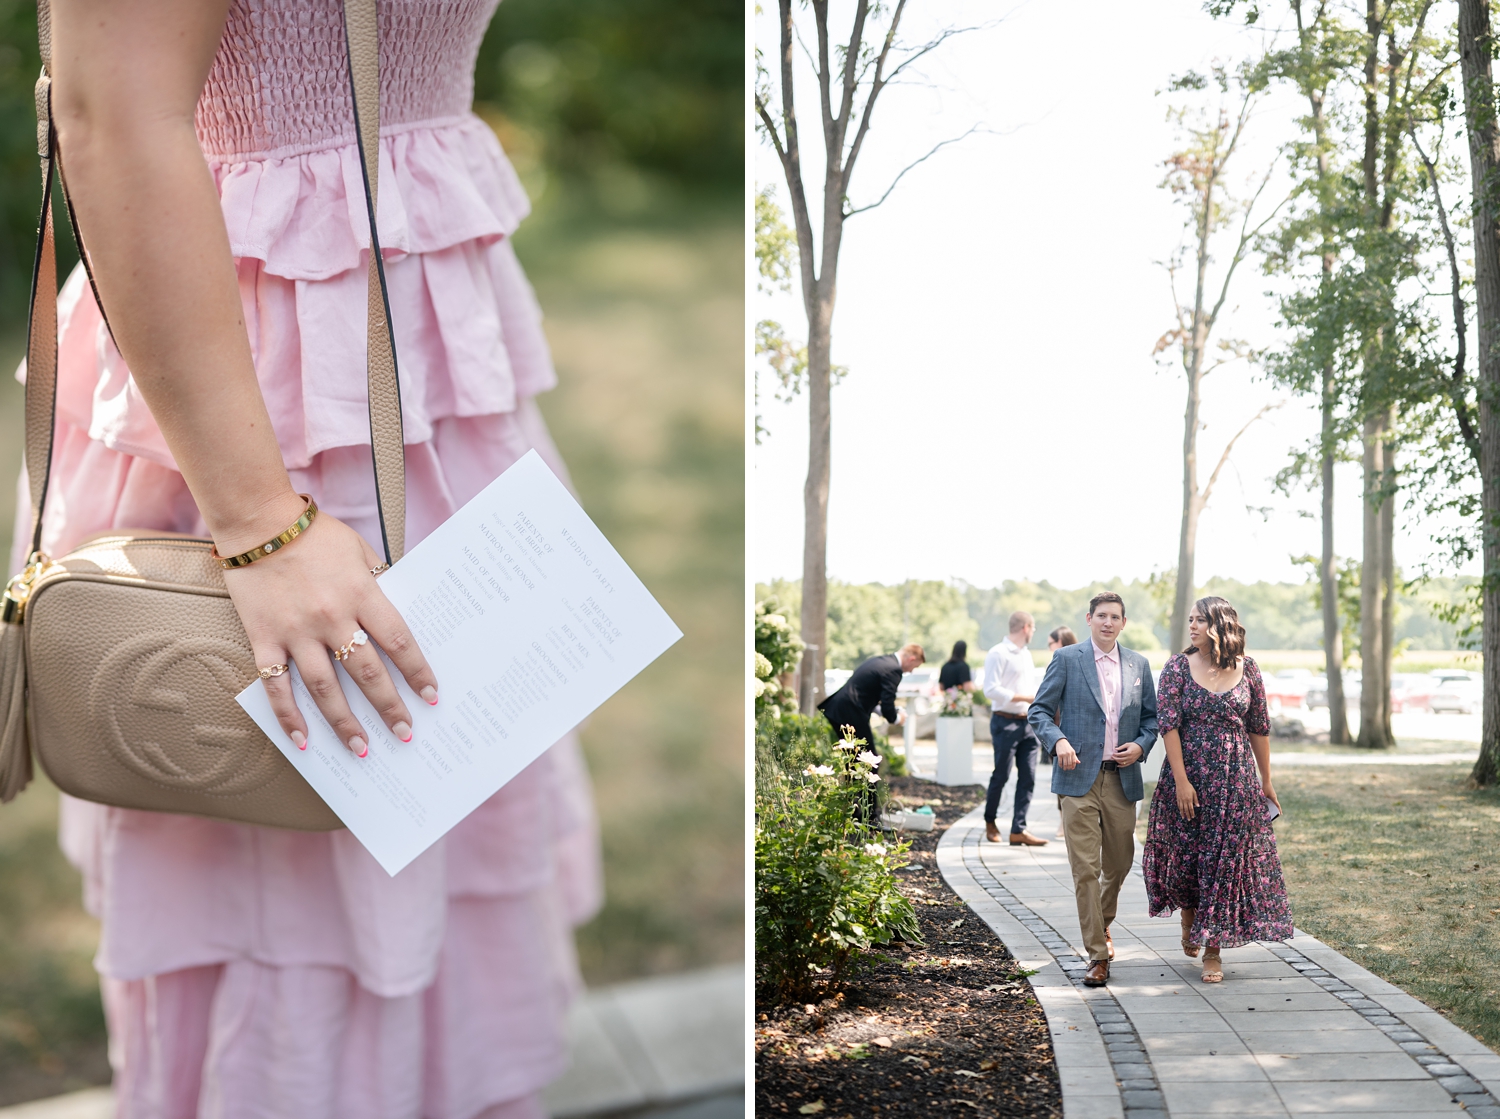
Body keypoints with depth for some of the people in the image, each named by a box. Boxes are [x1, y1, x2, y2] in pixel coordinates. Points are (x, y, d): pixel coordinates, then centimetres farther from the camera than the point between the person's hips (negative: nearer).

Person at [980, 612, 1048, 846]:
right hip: (1006, 722, -8)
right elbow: (991, 689, -18)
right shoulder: (998, 654, -10)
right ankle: (990, 822, 22)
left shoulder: (1025, 655, 17)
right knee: (1001, 775, 3)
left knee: (1028, 777, 0)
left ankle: (1018, 829, 1)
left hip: (1028, 723, 8)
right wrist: (1026, 698, -20)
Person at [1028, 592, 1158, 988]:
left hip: (1122, 780, 4)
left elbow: (1151, 717, 16)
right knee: (1085, 869, -7)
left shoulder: (1138, 665, 12)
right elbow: (1040, 710, 0)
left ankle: (1102, 923, 41)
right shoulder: (1066, 659, 0)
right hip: (1079, 779, -4)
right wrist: (1058, 741, -18)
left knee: (1119, 864, 12)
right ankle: (1097, 955, -1)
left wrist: (1141, 745, -3)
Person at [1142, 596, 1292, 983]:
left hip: (1235, 778, 1)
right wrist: (1181, 781, -16)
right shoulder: (1178, 667, -4)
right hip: (1188, 773, -1)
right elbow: (1168, 724, -9)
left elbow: (1259, 728, 7)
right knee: (1184, 853, 7)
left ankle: (1213, 949, 8)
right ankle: (1188, 918, 39)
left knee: (1226, 857, 0)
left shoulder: (1247, 668, 1)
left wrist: (1266, 782, 9)